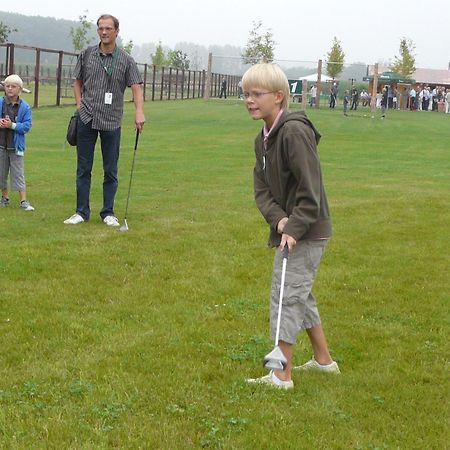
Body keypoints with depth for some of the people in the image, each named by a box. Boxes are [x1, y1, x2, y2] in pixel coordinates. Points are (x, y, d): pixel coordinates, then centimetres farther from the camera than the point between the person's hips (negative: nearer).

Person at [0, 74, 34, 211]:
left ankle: (23, 200, 0)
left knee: (18, 173, -1)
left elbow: (27, 126, -9)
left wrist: (12, 125, -20)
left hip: (16, 146, -2)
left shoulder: (25, 107, -5)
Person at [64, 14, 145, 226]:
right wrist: (80, 105, 3)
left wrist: (139, 112, -23)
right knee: (83, 168, 4)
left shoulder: (126, 60, -1)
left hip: (112, 121, -1)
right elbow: (77, 81, 16)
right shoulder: (87, 55, 5)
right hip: (87, 119, 1)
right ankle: (82, 211, 11)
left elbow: (136, 87, -8)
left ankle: (108, 213, 13)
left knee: (110, 170, 4)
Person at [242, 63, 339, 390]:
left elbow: (310, 188, -23)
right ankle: (323, 360, 33)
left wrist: (295, 227, -24)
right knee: (299, 295, 19)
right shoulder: (263, 139, 10)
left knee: (287, 296, -5)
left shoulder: (295, 132, -20)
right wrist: (278, 218, -12)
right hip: (288, 228, 10)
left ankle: (282, 374, 3)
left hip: (307, 231, -10)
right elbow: (262, 188, 5)